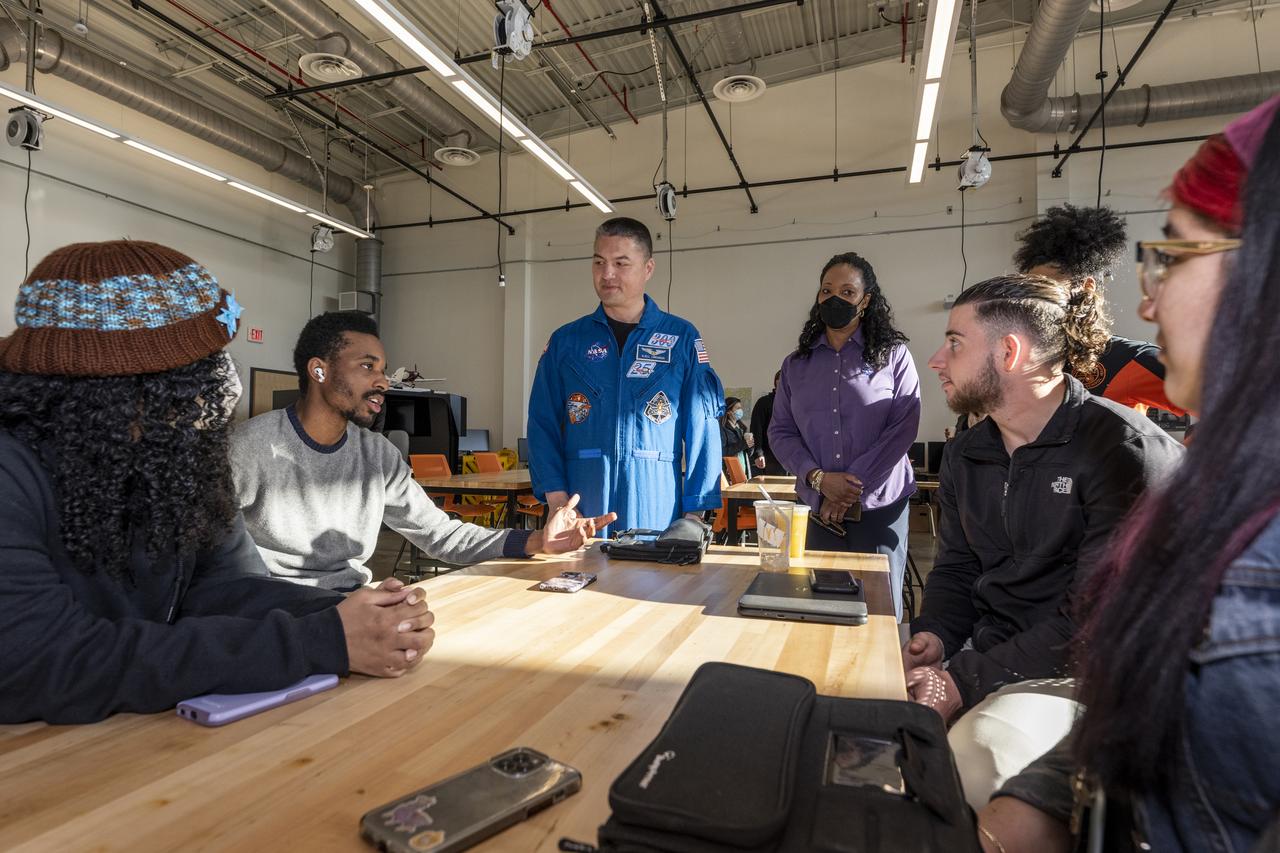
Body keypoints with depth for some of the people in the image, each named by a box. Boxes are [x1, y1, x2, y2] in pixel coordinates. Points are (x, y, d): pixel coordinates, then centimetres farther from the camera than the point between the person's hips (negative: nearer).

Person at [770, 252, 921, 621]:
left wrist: (853, 488, -13)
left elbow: (903, 427, -7)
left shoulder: (893, 355, 2)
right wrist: (819, 479, -11)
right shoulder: (796, 364, 10)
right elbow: (780, 432, 5)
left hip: (879, 506, -2)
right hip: (818, 508, 2)